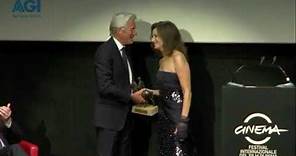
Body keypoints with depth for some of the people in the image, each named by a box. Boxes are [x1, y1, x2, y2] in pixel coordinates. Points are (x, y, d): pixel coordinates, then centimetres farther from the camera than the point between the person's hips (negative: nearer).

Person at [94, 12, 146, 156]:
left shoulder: (123, 51, 15)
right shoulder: (105, 50, -15)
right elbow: (105, 86, -22)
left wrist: (137, 92, 5)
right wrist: (131, 96, -16)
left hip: (124, 117, 9)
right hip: (109, 118, -9)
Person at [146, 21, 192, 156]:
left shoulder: (177, 57, -12)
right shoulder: (163, 60, 13)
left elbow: (187, 91, -16)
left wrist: (183, 120, -22)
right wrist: (152, 92, 10)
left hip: (176, 114, -9)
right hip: (164, 114, 9)